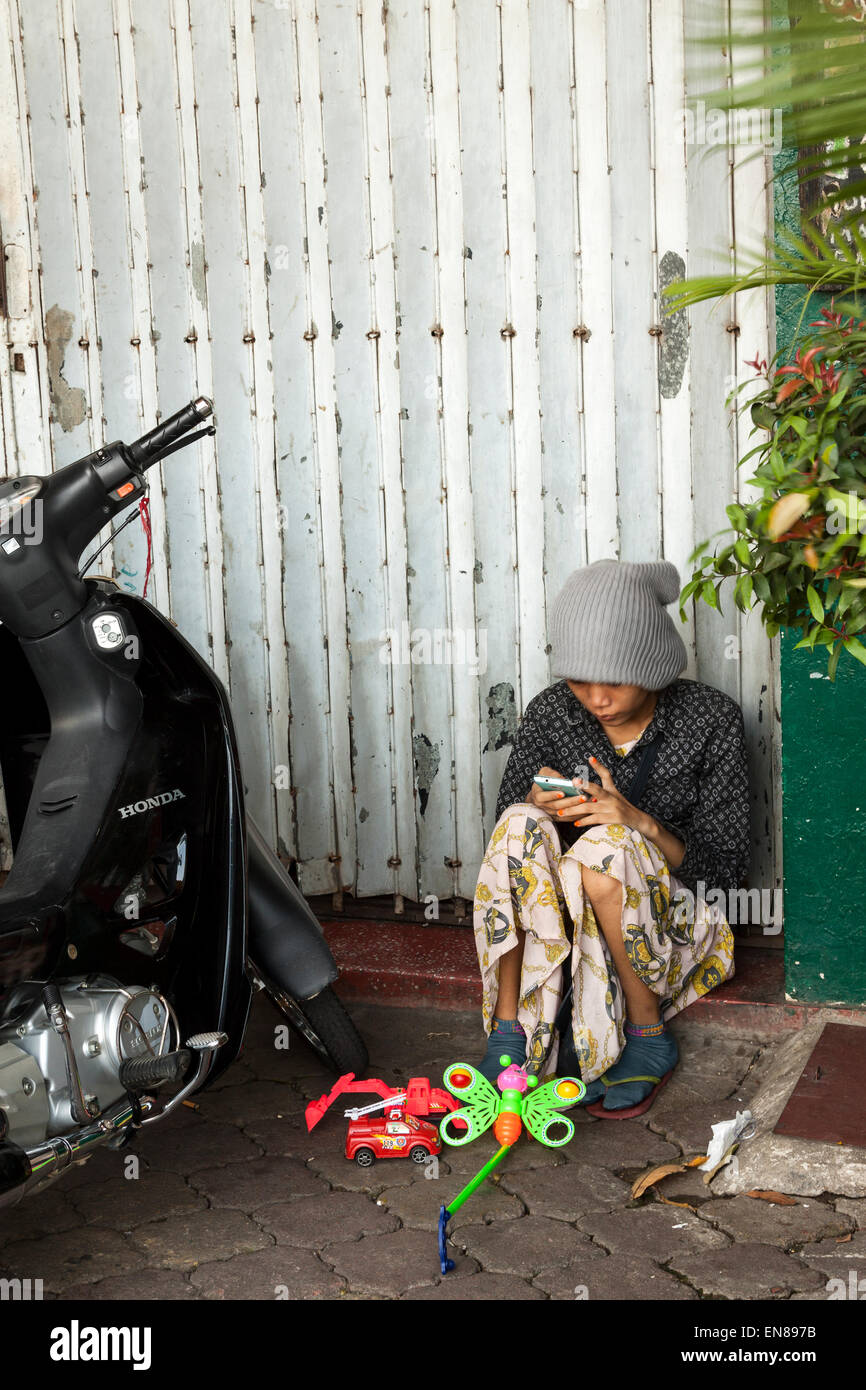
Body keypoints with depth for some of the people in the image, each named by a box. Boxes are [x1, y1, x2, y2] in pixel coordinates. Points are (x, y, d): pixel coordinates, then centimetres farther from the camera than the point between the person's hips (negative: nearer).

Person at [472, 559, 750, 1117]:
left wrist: (642, 825, -28)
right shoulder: (551, 713, -4)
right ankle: (509, 1030, -23)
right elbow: (504, 831, 3)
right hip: (565, 912, 3)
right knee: (521, 824, -27)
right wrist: (538, 803, -21)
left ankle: (650, 1036, -16)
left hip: (671, 919, -3)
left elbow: (727, 868, -10)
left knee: (604, 847, -34)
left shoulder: (711, 719, -11)